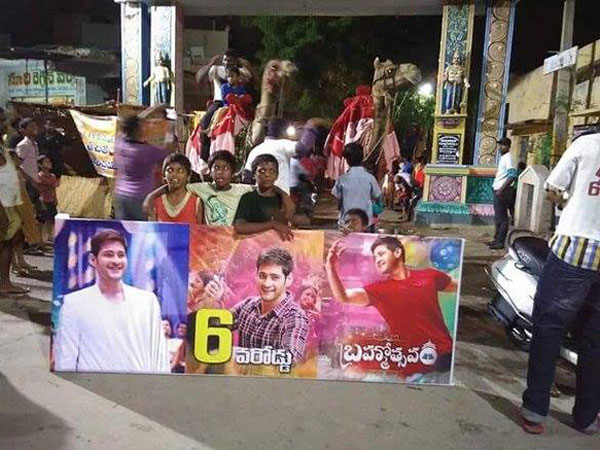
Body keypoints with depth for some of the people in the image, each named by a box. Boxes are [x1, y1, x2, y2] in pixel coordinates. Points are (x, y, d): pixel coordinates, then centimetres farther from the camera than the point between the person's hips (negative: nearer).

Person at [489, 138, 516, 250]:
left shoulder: (508, 158, -12)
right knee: (498, 216, 14)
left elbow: (512, 175, -20)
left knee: (501, 217, -6)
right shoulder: (503, 157, 17)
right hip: (498, 190, 10)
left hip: (503, 191, -10)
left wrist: (501, 189, -24)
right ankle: (497, 239, 22)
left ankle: (501, 241, -2)